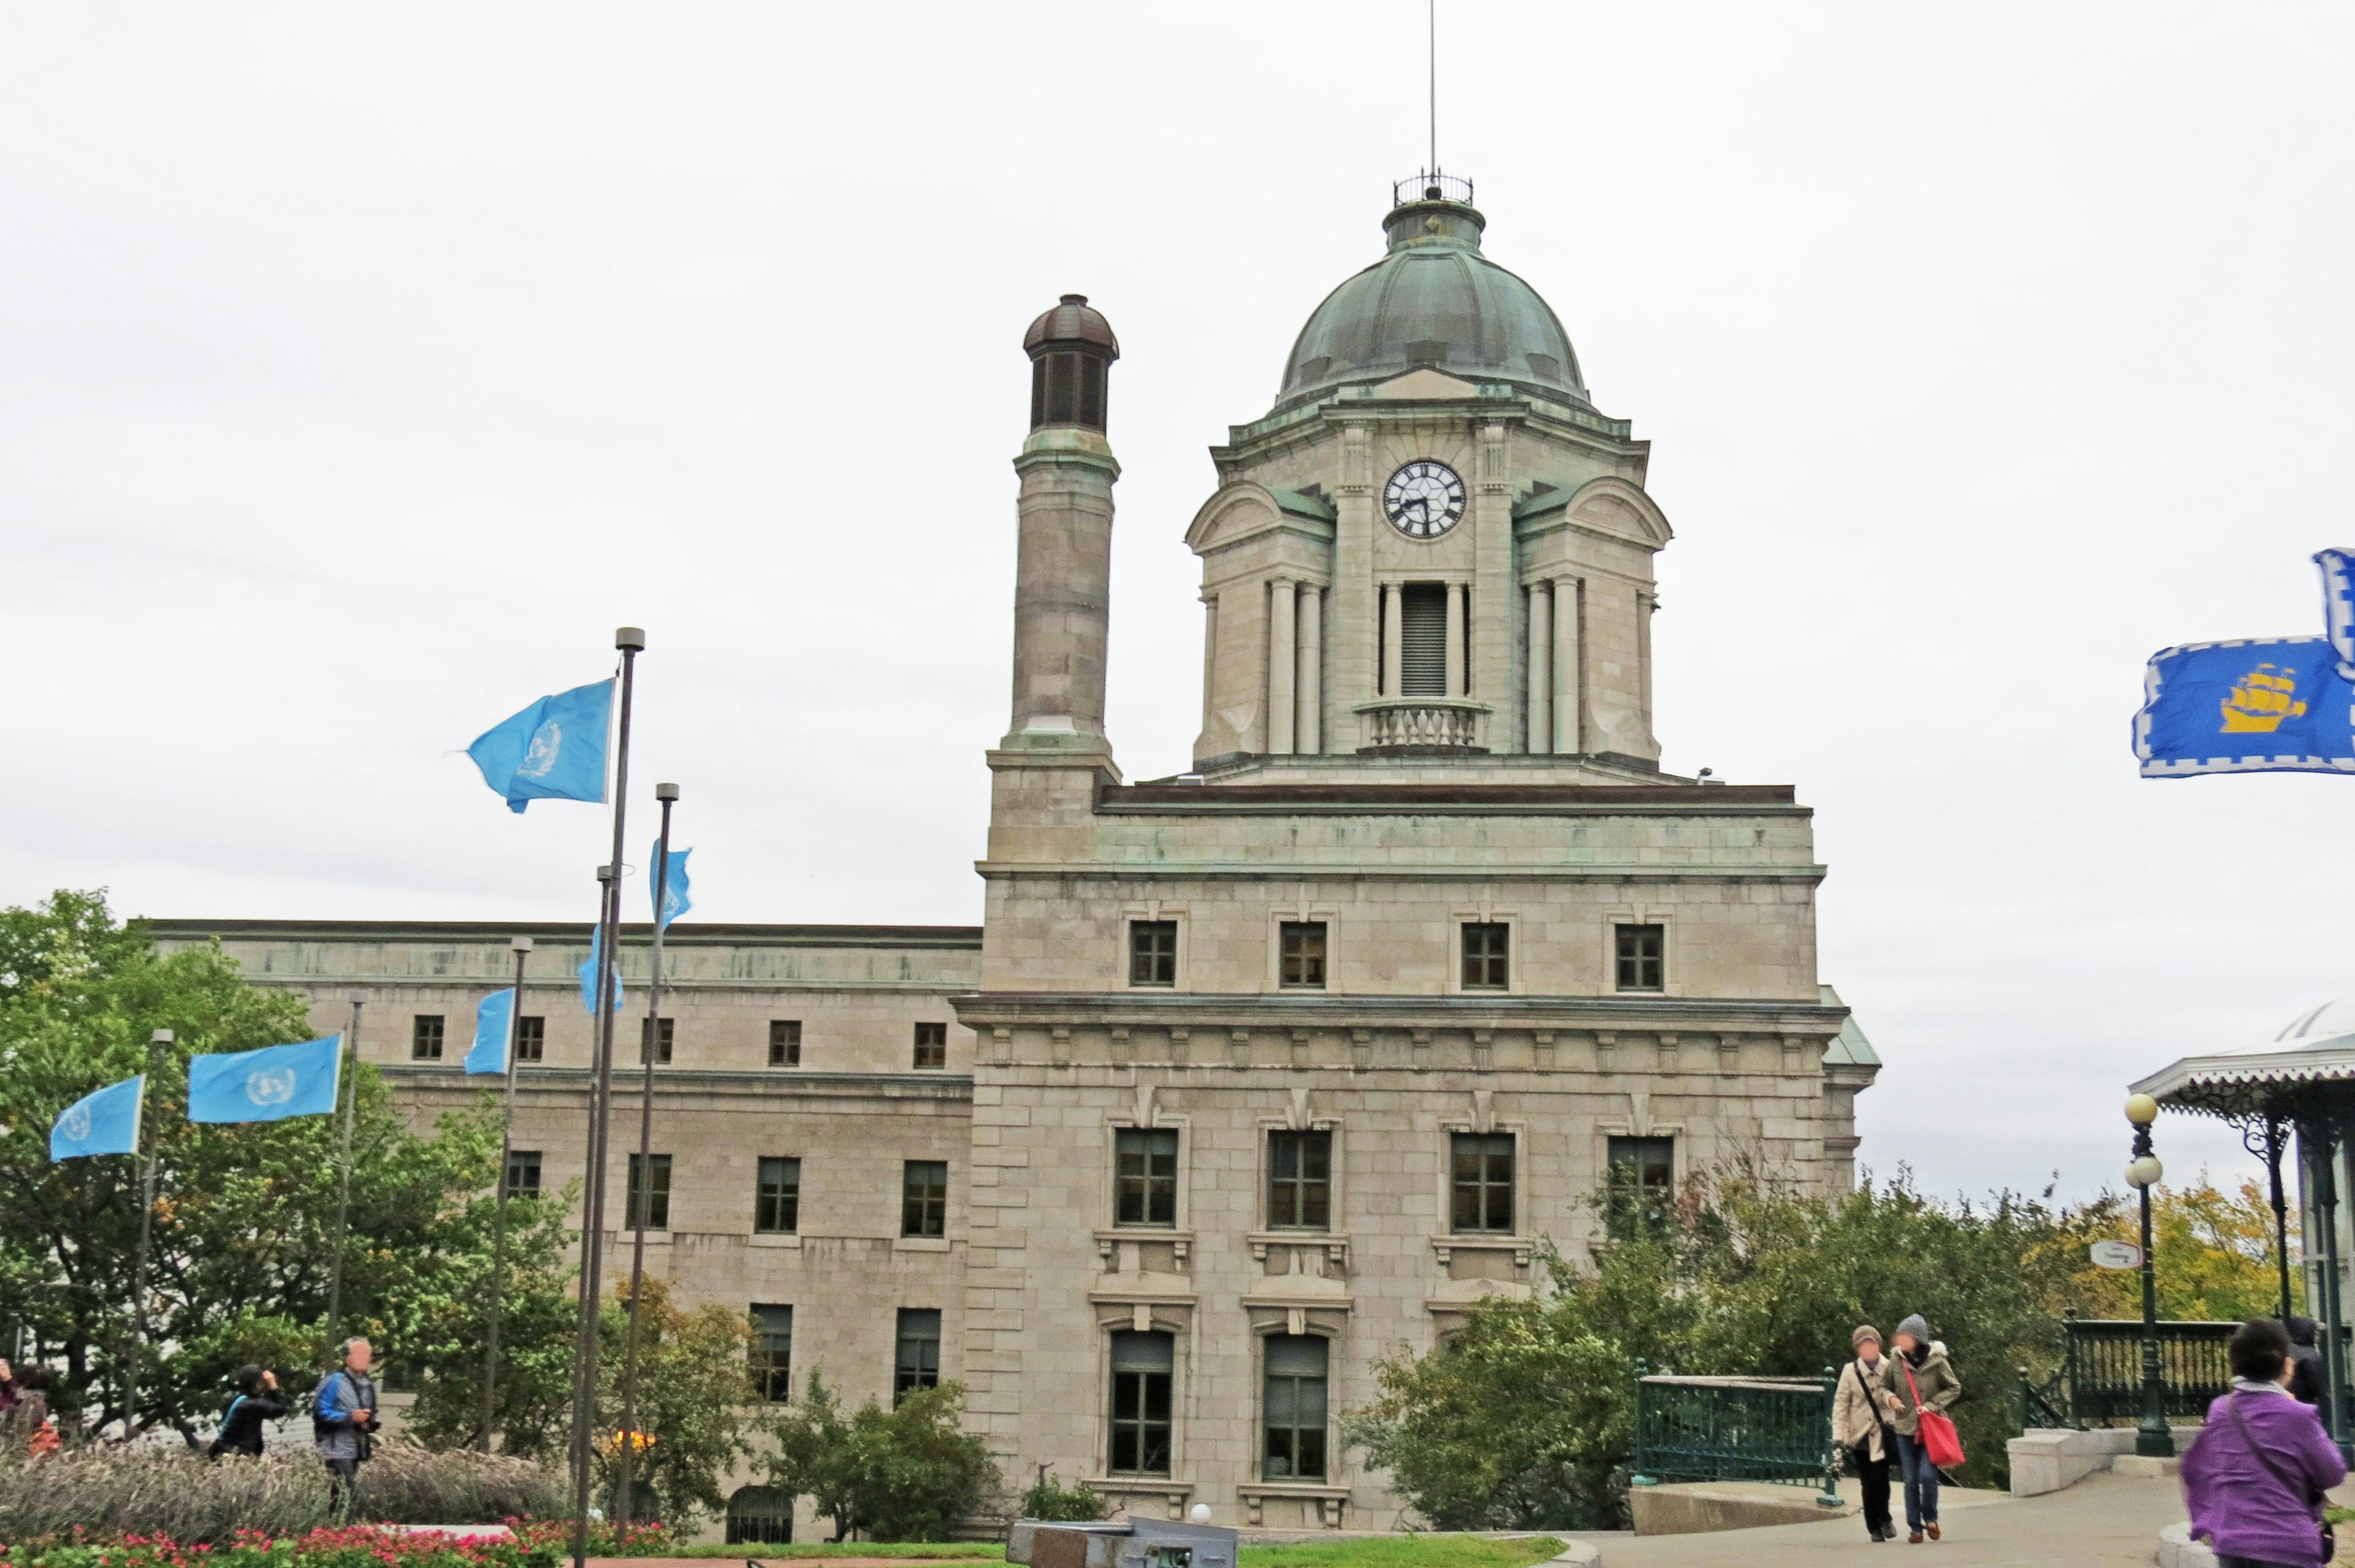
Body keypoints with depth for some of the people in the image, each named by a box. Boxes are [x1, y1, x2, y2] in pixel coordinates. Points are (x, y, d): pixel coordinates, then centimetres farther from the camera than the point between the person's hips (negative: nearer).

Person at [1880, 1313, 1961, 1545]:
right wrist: (1890, 1398, -9)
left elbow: (1954, 1388, 2)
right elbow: (1883, 1386, 13)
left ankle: (1930, 1517, 13)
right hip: (1906, 1429, 2)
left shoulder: (1936, 1361, -8)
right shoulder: (1895, 1361, -2)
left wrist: (1932, 1406, -9)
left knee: (1928, 1475, -13)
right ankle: (1915, 1527, 15)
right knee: (1911, 1480, 4)